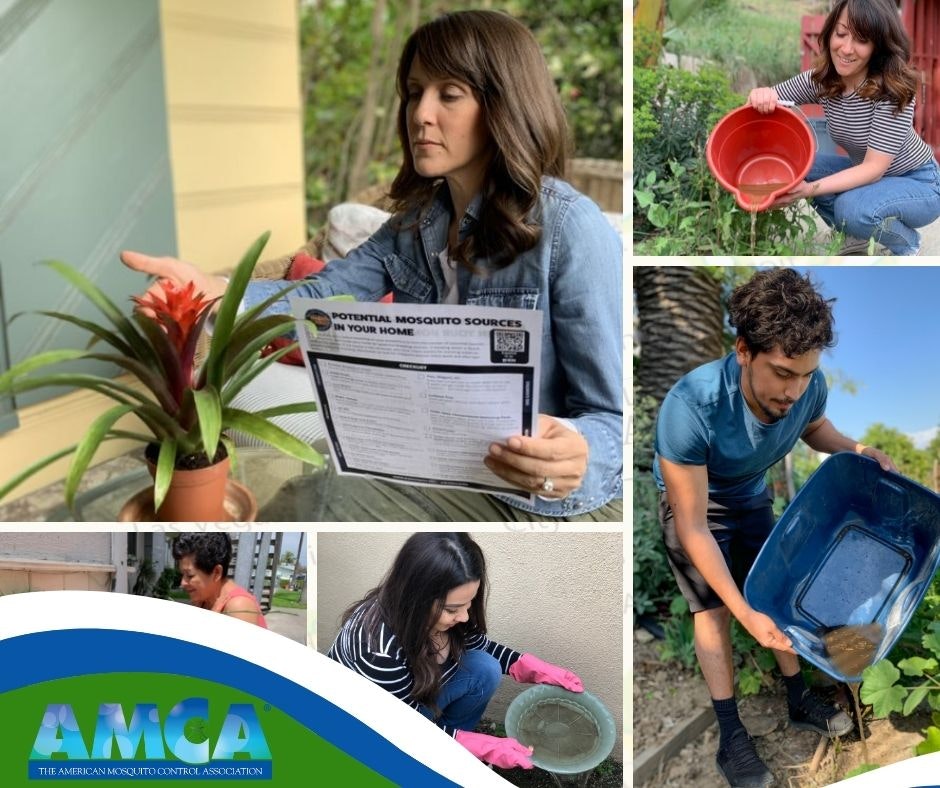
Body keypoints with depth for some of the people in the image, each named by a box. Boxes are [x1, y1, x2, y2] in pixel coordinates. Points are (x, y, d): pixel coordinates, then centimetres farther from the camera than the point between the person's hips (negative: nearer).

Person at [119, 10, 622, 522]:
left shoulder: (572, 231, -20)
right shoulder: (417, 221, 3)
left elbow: (613, 420, -19)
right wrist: (213, 291, -26)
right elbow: (319, 300, -6)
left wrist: (578, 453, -44)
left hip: (553, 502, -6)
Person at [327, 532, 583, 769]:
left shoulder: (439, 610, -21)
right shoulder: (378, 648, -41)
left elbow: (479, 645, 1)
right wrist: (488, 747, -30)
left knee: (485, 669, -15)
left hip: (414, 697, 6)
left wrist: (536, 669, -10)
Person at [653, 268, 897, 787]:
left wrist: (858, 451, -20)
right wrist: (744, 613, -35)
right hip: (691, 503, -5)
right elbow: (694, 528, -35)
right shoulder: (690, 407, -45)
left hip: (751, 498, 5)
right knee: (713, 609, -7)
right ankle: (730, 737, 5)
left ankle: (798, 700, 29)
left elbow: (815, 428, 2)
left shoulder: (809, 387, -29)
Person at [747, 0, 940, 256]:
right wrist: (761, 96, -33)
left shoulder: (894, 90, -28)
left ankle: (907, 245, 0)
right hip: (866, 173, 7)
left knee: (852, 208, -34)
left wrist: (810, 189, -45)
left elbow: (874, 168, -31)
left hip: (918, 184, -6)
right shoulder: (820, 80, -10)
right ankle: (856, 235, 8)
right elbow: (768, 102, -6)